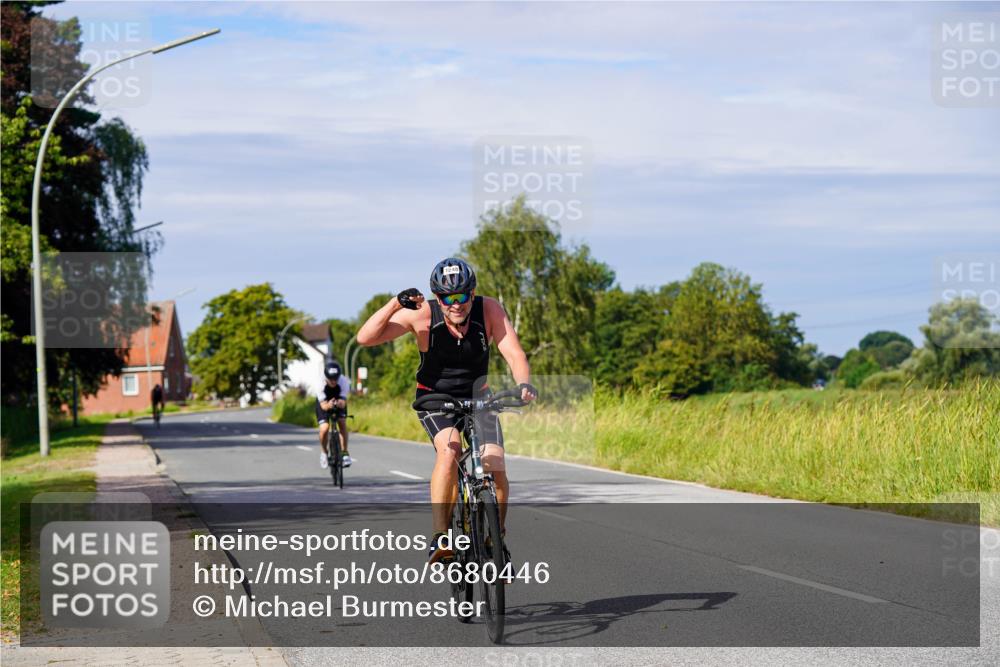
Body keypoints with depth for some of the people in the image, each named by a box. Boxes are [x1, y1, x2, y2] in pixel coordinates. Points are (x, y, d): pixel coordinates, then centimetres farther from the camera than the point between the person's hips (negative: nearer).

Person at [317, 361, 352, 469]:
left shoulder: (343, 381, -33)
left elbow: (343, 402, -34)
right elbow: (323, 405, -35)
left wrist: (341, 403, -58)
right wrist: (328, 406, -58)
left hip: (339, 402, 1)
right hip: (324, 403, -1)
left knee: (342, 423, -20)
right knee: (324, 428, -18)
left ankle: (344, 453, -9)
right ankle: (324, 453, 8)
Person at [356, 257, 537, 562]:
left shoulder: (489, 310, -19)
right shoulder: (422, 314, -23)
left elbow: (514, 353, -27)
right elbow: (365, 338, -27)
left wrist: (524, 384, -47)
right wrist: (395, 304, -41)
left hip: (477, 396, 2)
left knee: (495, 467, -15)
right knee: (449, 450, -31)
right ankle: (439, 537, -29)